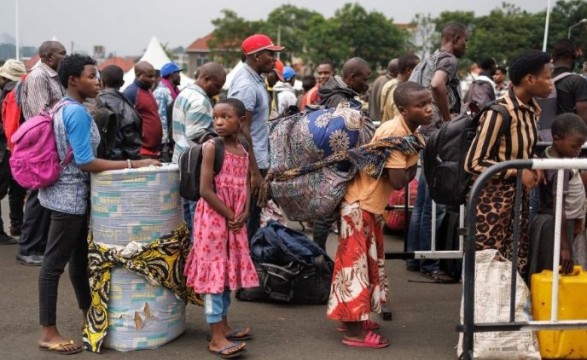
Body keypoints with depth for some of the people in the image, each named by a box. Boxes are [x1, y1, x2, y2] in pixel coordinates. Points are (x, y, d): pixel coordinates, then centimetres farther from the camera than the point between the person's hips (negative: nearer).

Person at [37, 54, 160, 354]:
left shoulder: (63, 108, 11)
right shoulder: (77, 113, -20)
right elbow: (84, 162, -23)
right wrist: (132, 164, -22)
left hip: (68, 194, 10)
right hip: (69, 196, -10)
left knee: (79, 256, 18)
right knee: (55, 263, -5)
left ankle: (89, 316, 31)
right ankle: (48, 333, 2)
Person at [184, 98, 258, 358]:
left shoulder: (242, 150, 7)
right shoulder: (211, 147, -13)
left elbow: (245, 185, 10)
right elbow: (206, 190, -18)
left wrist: (244, 213, -7)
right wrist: (230, 215, -14)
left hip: (235, 220, 7)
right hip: (214, 218, -7)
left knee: (229, 270, 14)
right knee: (214, 272, -4)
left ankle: (223, 326, 26)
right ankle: (216, 337, 0)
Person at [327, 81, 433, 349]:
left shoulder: (411, 131, 5)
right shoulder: (394, 132, -23)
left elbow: (404, 176, 3)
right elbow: (398, 181, -27)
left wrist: (411, 162, -15)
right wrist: (412, 164, -10)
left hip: (372, 203, 10)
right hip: (359, 202, -10)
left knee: (368, 261, 16)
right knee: (355, 261, -5)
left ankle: (354, 317, 28)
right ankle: (354, 331, -1)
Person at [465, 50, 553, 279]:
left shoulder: (531, 109, 4)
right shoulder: (499, 112, -21)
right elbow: (474, 163, -20)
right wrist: (518, 171, -19)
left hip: (519, 196, 8)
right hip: (493, 199, -8)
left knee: (517, 265, 11)